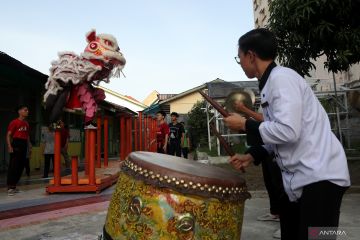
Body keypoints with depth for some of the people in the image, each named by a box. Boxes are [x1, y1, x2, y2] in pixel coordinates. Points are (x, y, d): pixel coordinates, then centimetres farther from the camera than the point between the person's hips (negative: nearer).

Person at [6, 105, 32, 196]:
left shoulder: (26, 123, 15)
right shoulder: (14, 122, -5)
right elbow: (8, 135, -10)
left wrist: (29, 146, 15)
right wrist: (9, 146, -20)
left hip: (24, 145, 7)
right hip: (16, 144, -7)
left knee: (21, 167, 8)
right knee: (13, 166, -8)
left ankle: (14, 186, 17)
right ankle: (10, 187, -4)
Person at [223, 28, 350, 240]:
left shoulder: (281, 77, -15)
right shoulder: (271, 83, 14)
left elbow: (288, 132, -26)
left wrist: (245, 125, -13)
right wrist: (252, 156, 8)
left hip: (319, 177, -10)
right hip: (298, 178, 10)